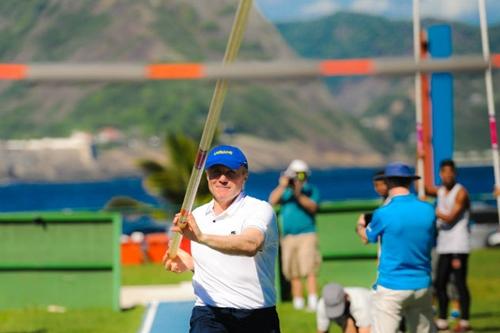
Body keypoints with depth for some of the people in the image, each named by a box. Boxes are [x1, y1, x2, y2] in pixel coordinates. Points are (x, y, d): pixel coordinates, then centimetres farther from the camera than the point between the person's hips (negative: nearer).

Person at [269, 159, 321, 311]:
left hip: (307, 234, -4)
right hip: (288, 237, 4)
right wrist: (282, 186, -13)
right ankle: (298, 303, 10)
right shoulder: (284, 191, 14)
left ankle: (313, 302, -23)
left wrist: (299, 196, -24)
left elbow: (312, 206, -10)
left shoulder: (311, 190, 7)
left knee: (309, 270, -16)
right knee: (294, 274, 4)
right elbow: (272, 201, -3)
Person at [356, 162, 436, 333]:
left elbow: (367, 237, 9)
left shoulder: (384, 213, -12)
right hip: (421, 285, 5)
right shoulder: (428, 210, -1)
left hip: (391, 287, -5)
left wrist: (360, 226, 32)